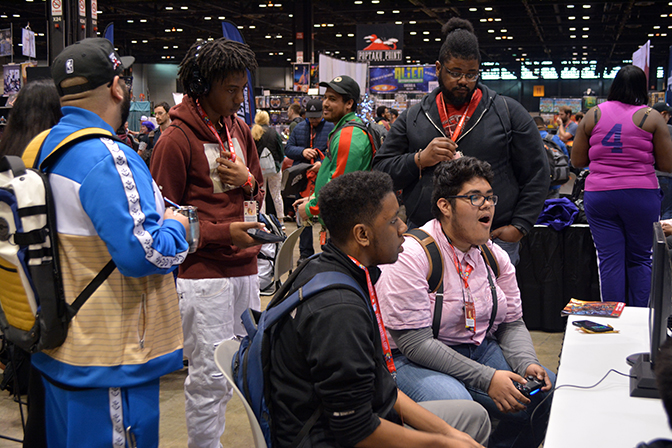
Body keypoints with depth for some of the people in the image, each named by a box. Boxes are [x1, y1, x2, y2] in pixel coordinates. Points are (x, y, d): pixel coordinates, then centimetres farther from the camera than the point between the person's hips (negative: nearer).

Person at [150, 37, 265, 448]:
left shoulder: (240, 129, 12)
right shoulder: (177, 140, -10)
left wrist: (247, 181, -1)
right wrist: (223, 232, -16)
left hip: (244, 267, 7)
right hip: (203, 271, -7)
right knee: (210, 376, -3)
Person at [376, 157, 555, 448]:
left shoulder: (494, 255, 6)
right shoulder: (410, 256, -18)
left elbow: (511, 322, 11)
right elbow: (414, 342, -22)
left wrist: (526, 363, -11)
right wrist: (486, 378, -24)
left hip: (480, 351, 7)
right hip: (413, 360, -7)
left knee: (551, 391, -10)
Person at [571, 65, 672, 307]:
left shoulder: (593, 115, 4)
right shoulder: (652, 117, -1)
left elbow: (577, 161, 8)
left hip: (599, 195, 1)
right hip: (641, 195, -1)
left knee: (610, 261, 4)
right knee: (640, 260, 11)